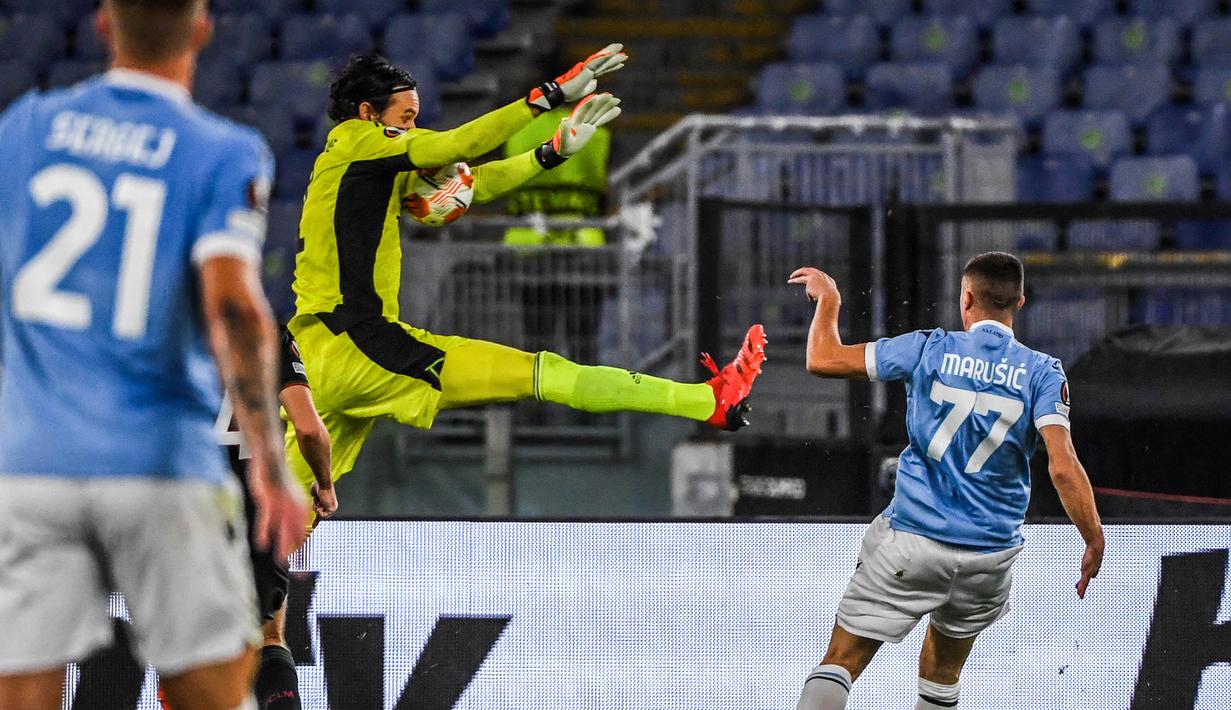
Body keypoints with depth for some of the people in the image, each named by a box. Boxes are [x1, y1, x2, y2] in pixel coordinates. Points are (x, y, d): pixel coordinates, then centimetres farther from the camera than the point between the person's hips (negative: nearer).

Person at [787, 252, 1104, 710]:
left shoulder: (929, 350, -4)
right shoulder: (1042, 373, -3)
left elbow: (823, 360, 1)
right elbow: (1064, 468, -13)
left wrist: (829, 301, 19)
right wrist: (1095, 543, -5)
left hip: (911, 540, -3)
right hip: (991, 554, 3)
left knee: (841, 662, -1)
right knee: (943, 672, 24)